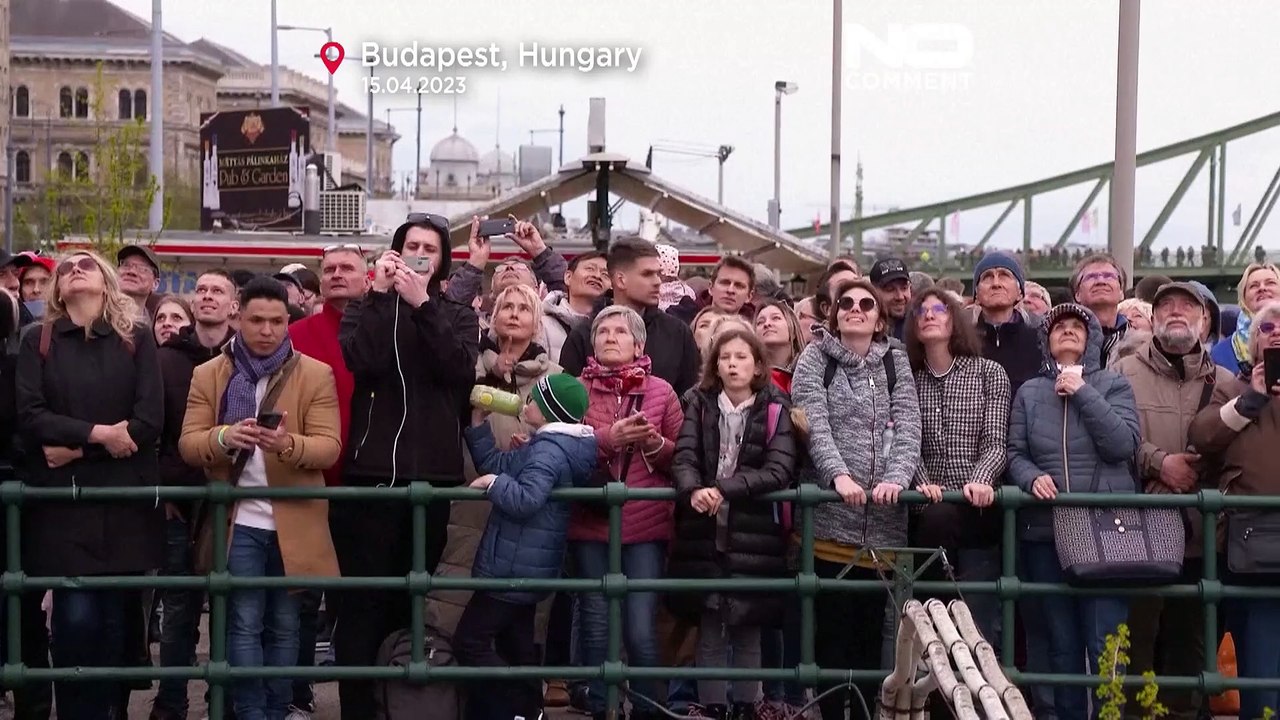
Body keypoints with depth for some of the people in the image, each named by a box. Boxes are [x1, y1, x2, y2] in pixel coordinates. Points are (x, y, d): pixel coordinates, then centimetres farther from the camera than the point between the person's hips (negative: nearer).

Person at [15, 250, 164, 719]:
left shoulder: (137, 339, 6)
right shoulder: (38, 342, 8)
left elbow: (150, 420, -4)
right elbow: (29, 417, -5)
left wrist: (76, 449, -9)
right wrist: (97, 433, -14)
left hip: (124, 497, 1)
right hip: (63, 500, 0)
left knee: (117, 619, 4)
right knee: (76, 617, -9)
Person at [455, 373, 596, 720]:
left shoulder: (550, 449, -20)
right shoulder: (549, 445, 13)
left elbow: (526, 499, -34)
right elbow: (495, 463, 16)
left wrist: (494, 482, -19)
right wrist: (478, 421, 10)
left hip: (514, 567, -10)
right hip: (527, 566, 10)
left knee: (470, 642, -6)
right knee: (516, 643, 17)